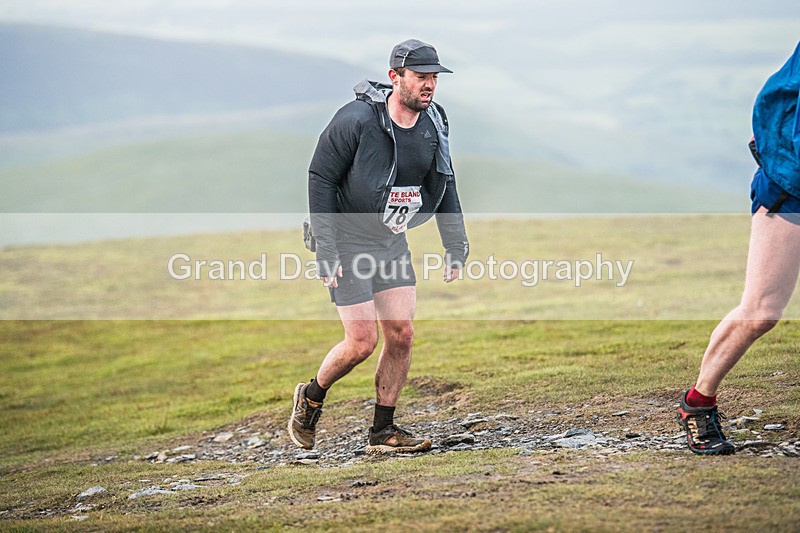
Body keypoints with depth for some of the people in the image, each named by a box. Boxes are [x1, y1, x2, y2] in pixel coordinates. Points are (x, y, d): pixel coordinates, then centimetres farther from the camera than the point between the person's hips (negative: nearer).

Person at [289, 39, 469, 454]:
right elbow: (320, 178, -15)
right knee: (362, 342, -9)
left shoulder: (434, 126, -3)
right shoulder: (356, 120, -21)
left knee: (401, 334, -1)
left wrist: (456, 246, 6)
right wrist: (326, 251, -19)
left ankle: (383, 431, 11)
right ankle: (310, 398, 19)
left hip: (391, 242, 6)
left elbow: (445, 186, 12)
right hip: (347, 242, -6)